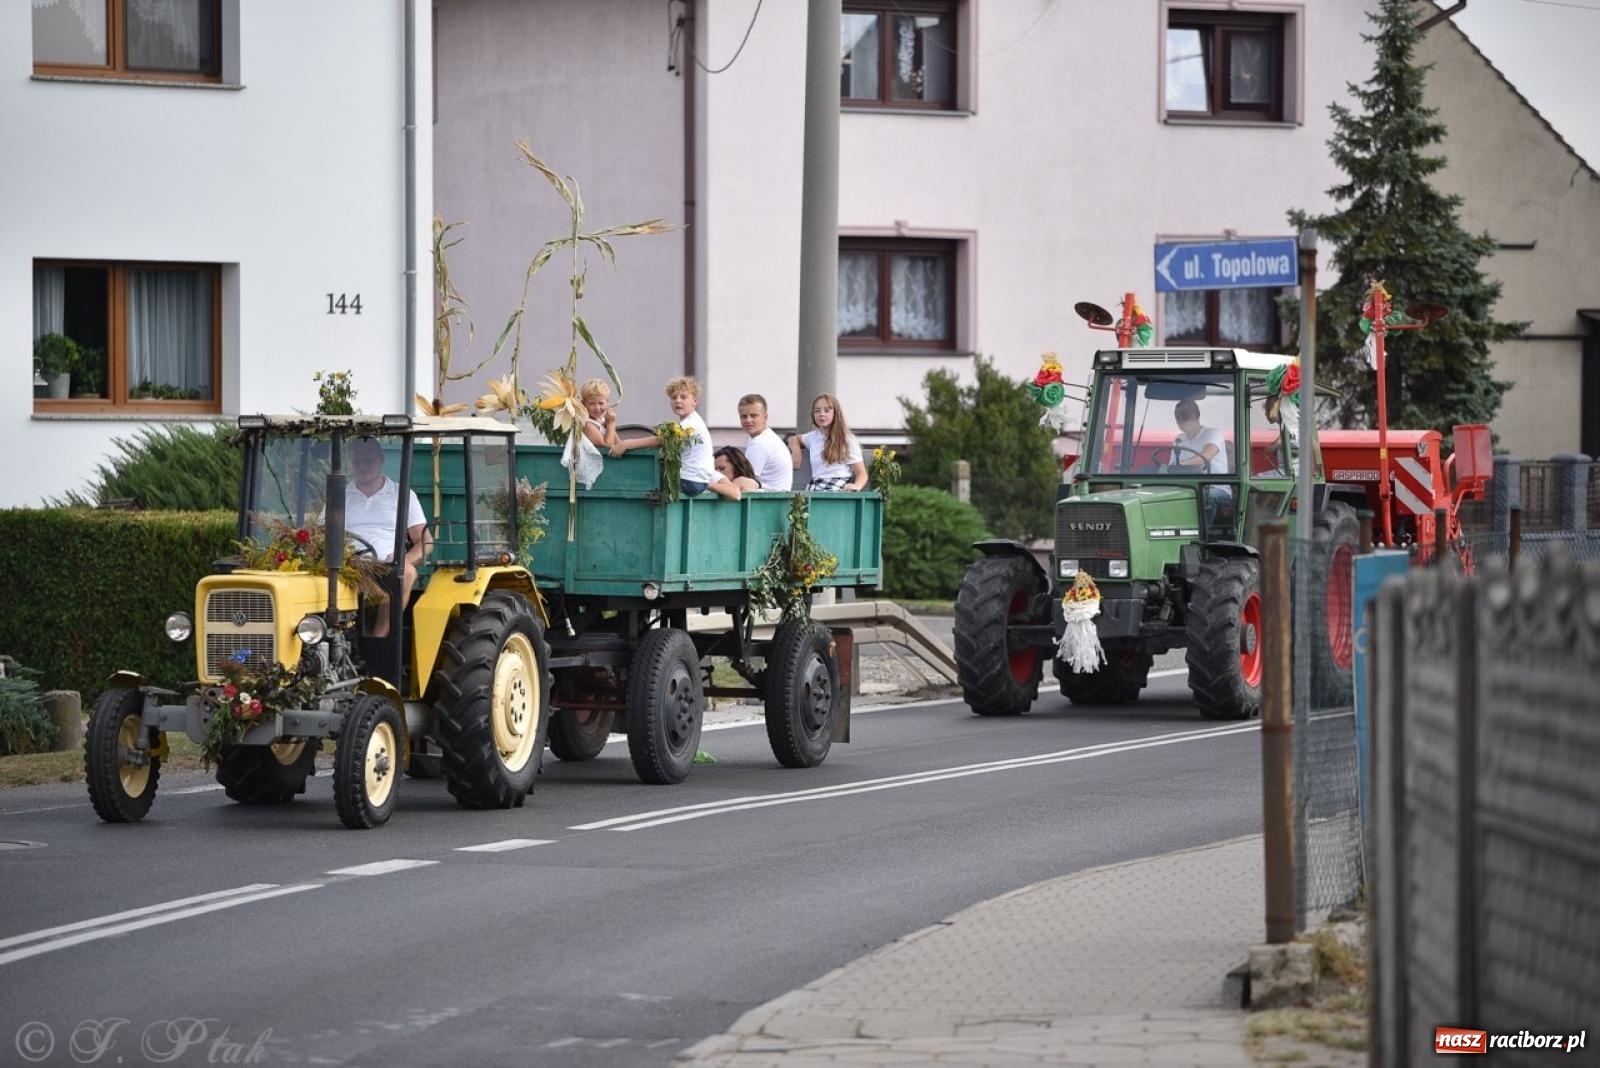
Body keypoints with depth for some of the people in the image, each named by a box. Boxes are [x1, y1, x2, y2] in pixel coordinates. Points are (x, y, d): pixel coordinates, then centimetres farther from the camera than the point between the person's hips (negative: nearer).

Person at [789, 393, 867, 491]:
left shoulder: (847, 440, 5)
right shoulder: (813, 437, 20)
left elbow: (861, 473, 2)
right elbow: (795, 439, 44)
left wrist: (856, 486, -21)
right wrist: (796, 452, 20)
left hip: (838, 490, -4)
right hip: (815, 488, 4)